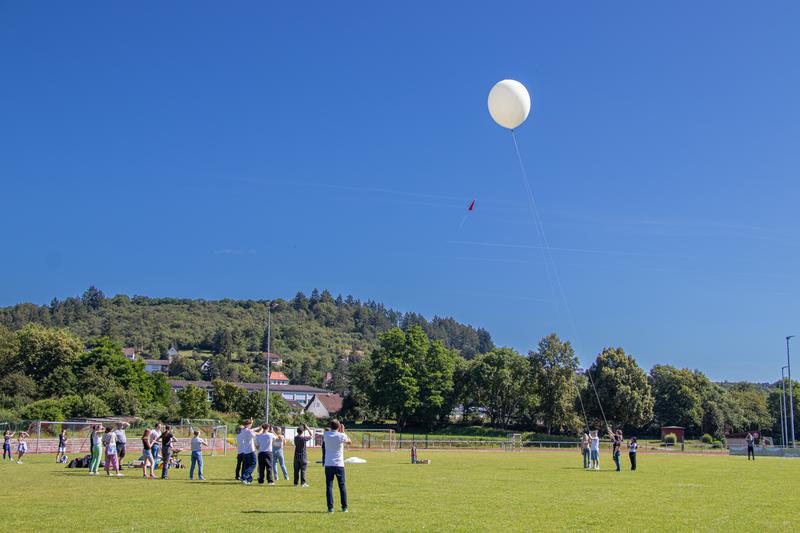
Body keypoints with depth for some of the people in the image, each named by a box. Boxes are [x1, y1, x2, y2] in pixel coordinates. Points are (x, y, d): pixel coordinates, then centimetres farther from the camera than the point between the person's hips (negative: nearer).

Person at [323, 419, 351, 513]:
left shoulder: (326, 435, -2)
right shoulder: (341, 435, -7)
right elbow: (349, 441, 14)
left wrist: (330, 429, 22)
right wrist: (343, 432, 20)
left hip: (328, 465, 1)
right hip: (339, 465, -1)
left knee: (329, 486, 2)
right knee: (342, 486, 9)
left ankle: (330, 507, -5)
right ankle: (344, 507, 11)